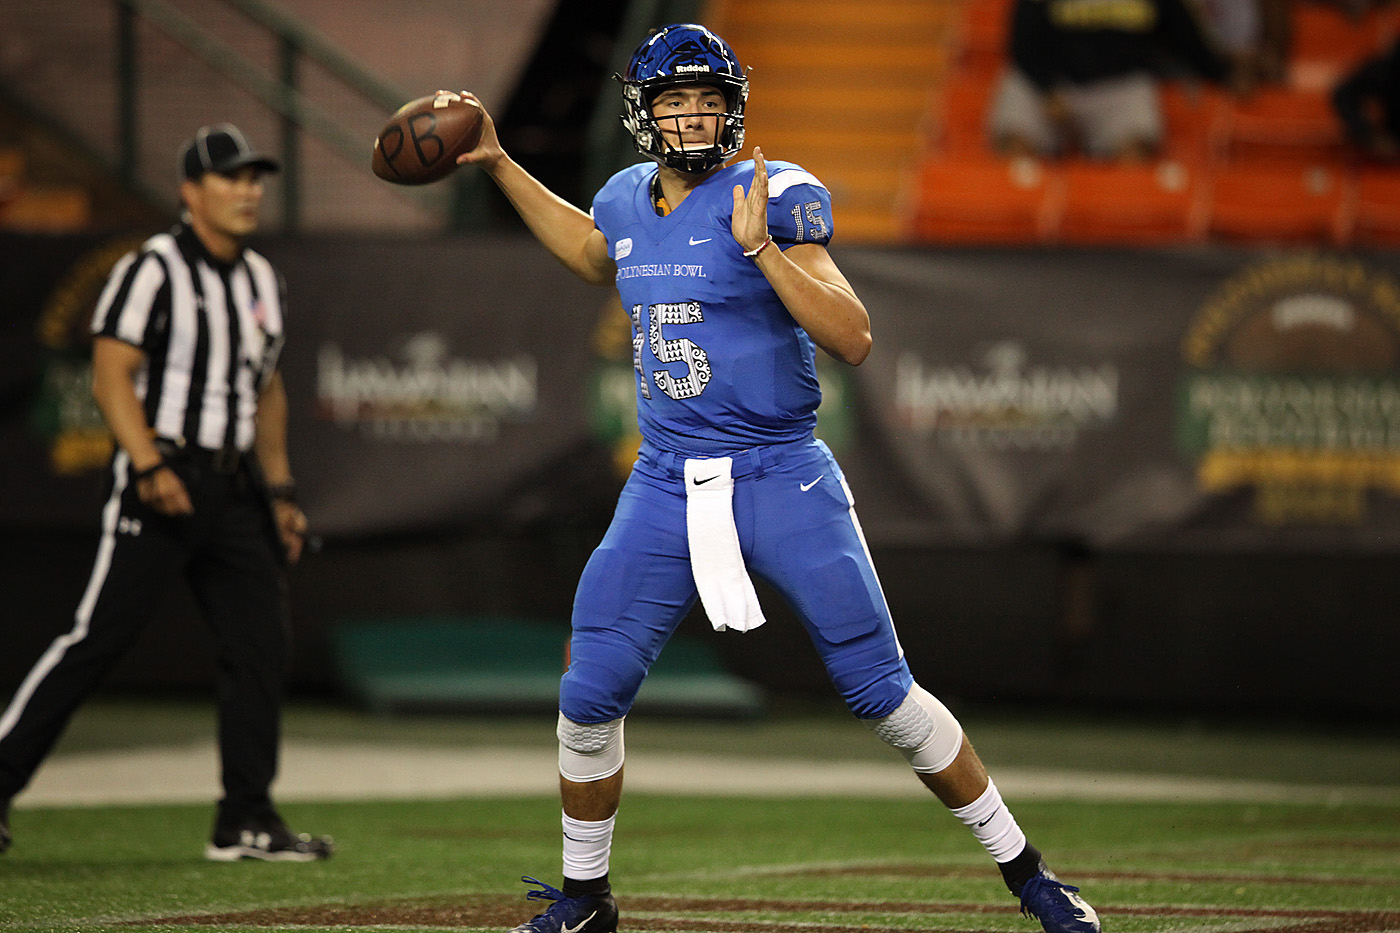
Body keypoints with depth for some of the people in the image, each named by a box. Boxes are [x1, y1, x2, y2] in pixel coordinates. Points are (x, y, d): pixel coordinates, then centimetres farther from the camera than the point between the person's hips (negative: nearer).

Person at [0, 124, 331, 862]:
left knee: (260, 644, 2)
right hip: (161, 481, -7)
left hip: (234, 488, 7)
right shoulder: (152, 271, -8)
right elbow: (111, 378, -14)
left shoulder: (264, 283, 15)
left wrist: (279, 490, 18)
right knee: (98, 636, -10)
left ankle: (246, 820, 7)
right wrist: (151, 468, -24)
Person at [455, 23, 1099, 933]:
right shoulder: (627, 200, 7)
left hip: (783, 481, -5)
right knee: (590, 696, -2)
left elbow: (853, 339, -19)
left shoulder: (776, 198, -10)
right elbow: (594, 255, 34)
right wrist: (500, 167, 30)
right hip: (666, 486, 5)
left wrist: (761, 249, -27)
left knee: (881, 689, -5)